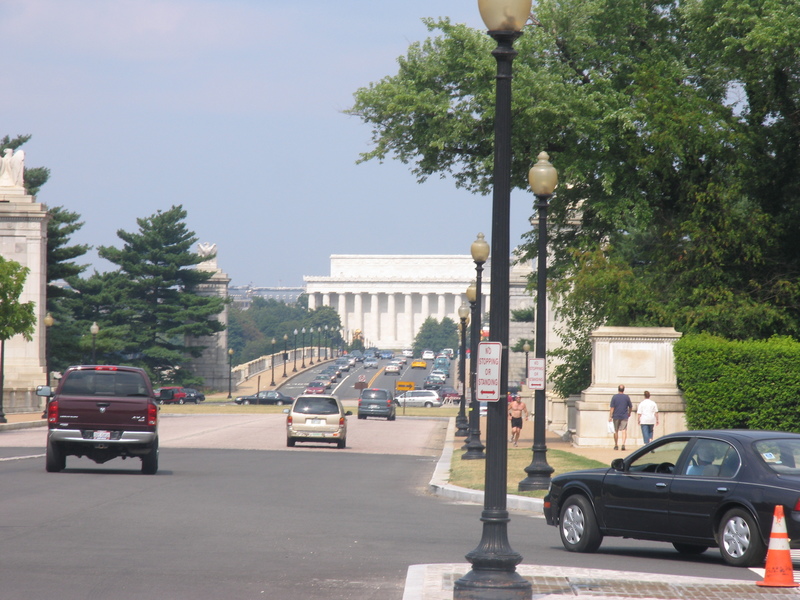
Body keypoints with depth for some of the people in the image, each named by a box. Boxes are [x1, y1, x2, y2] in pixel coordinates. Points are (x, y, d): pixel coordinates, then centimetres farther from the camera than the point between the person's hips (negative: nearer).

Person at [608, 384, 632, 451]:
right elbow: (630, 407, 7)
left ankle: (616, 445, 19)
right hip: (624, 416, 0)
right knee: (624, 430, -4)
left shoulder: (614, 397, -4)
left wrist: (610, 416, -4)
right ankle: (623, 444, -21)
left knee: (616, 431, 12)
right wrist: (629, 413, 25)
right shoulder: (627, 397, -1)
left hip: (616, 416, 0)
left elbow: (612, 407, -7)